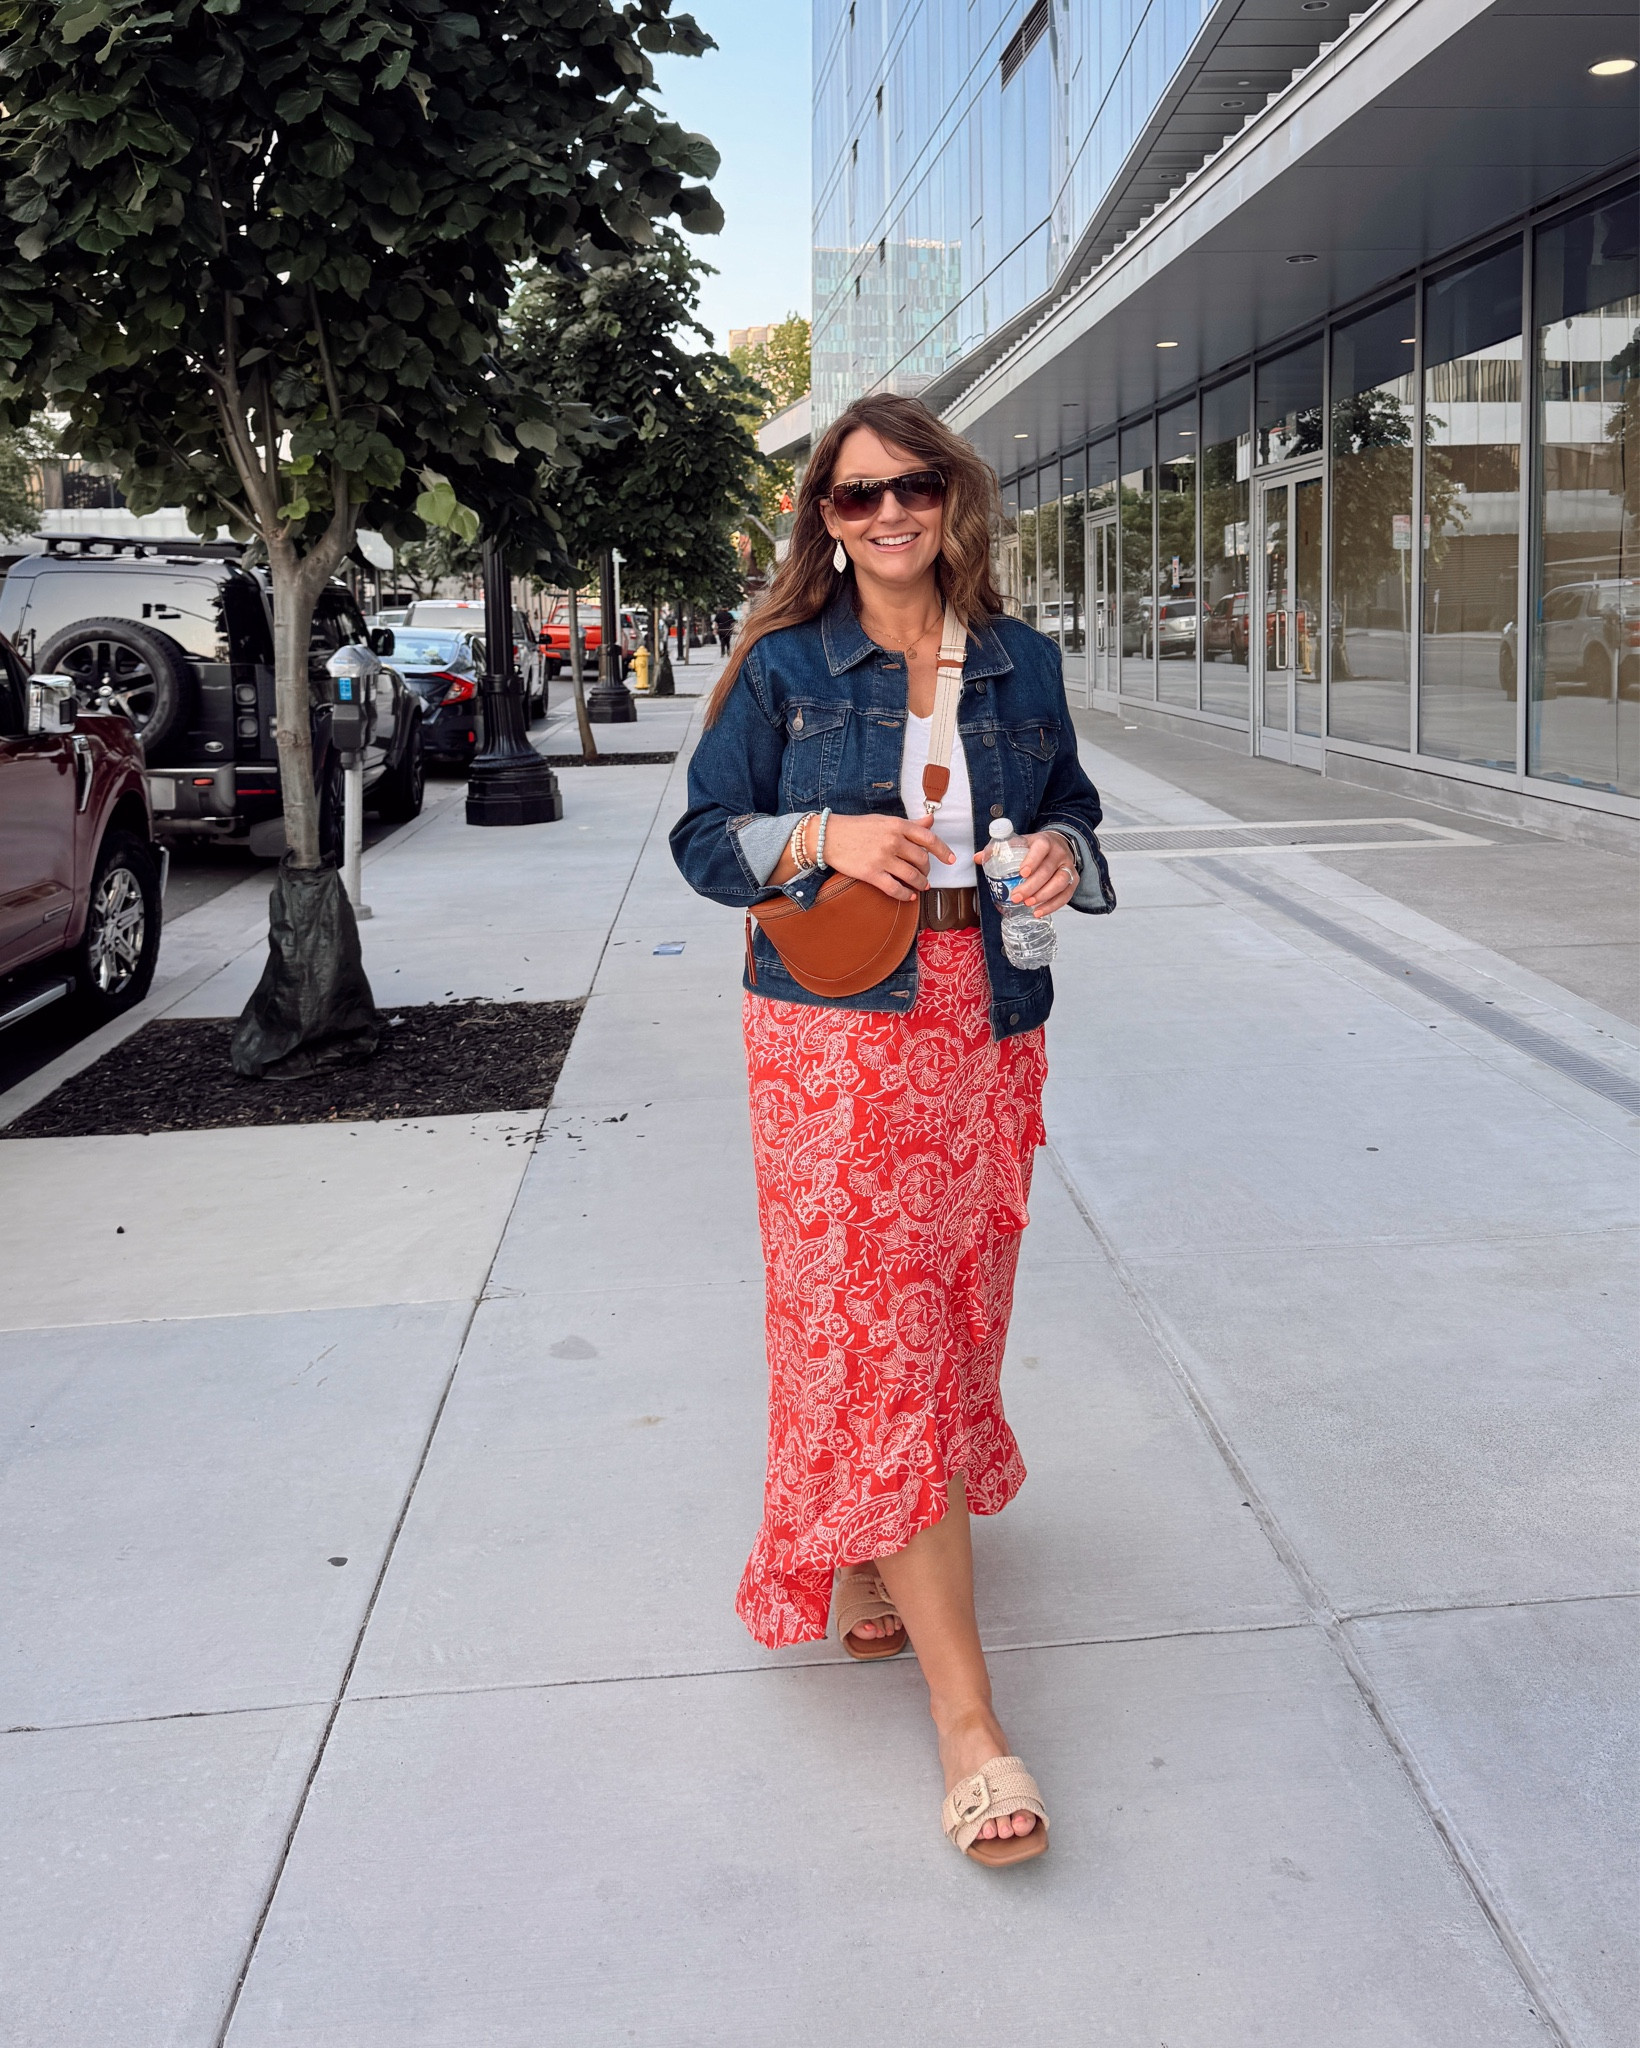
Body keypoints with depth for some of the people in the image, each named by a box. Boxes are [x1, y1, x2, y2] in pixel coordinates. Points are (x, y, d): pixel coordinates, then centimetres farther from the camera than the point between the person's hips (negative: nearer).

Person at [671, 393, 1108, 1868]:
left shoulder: (1019, 664, 9)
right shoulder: (787, 667, 1)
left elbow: (1070, 812, 19)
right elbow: (706, 836, 2)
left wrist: (1063, 853, -4)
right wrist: (824, 837, -16)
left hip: (986, 1028, 4)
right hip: (837, 1039, -4)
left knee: (953, 1315, 13)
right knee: (879, 1346, -9)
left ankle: (872, 1565, 41)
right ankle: (968, 1719, -6)